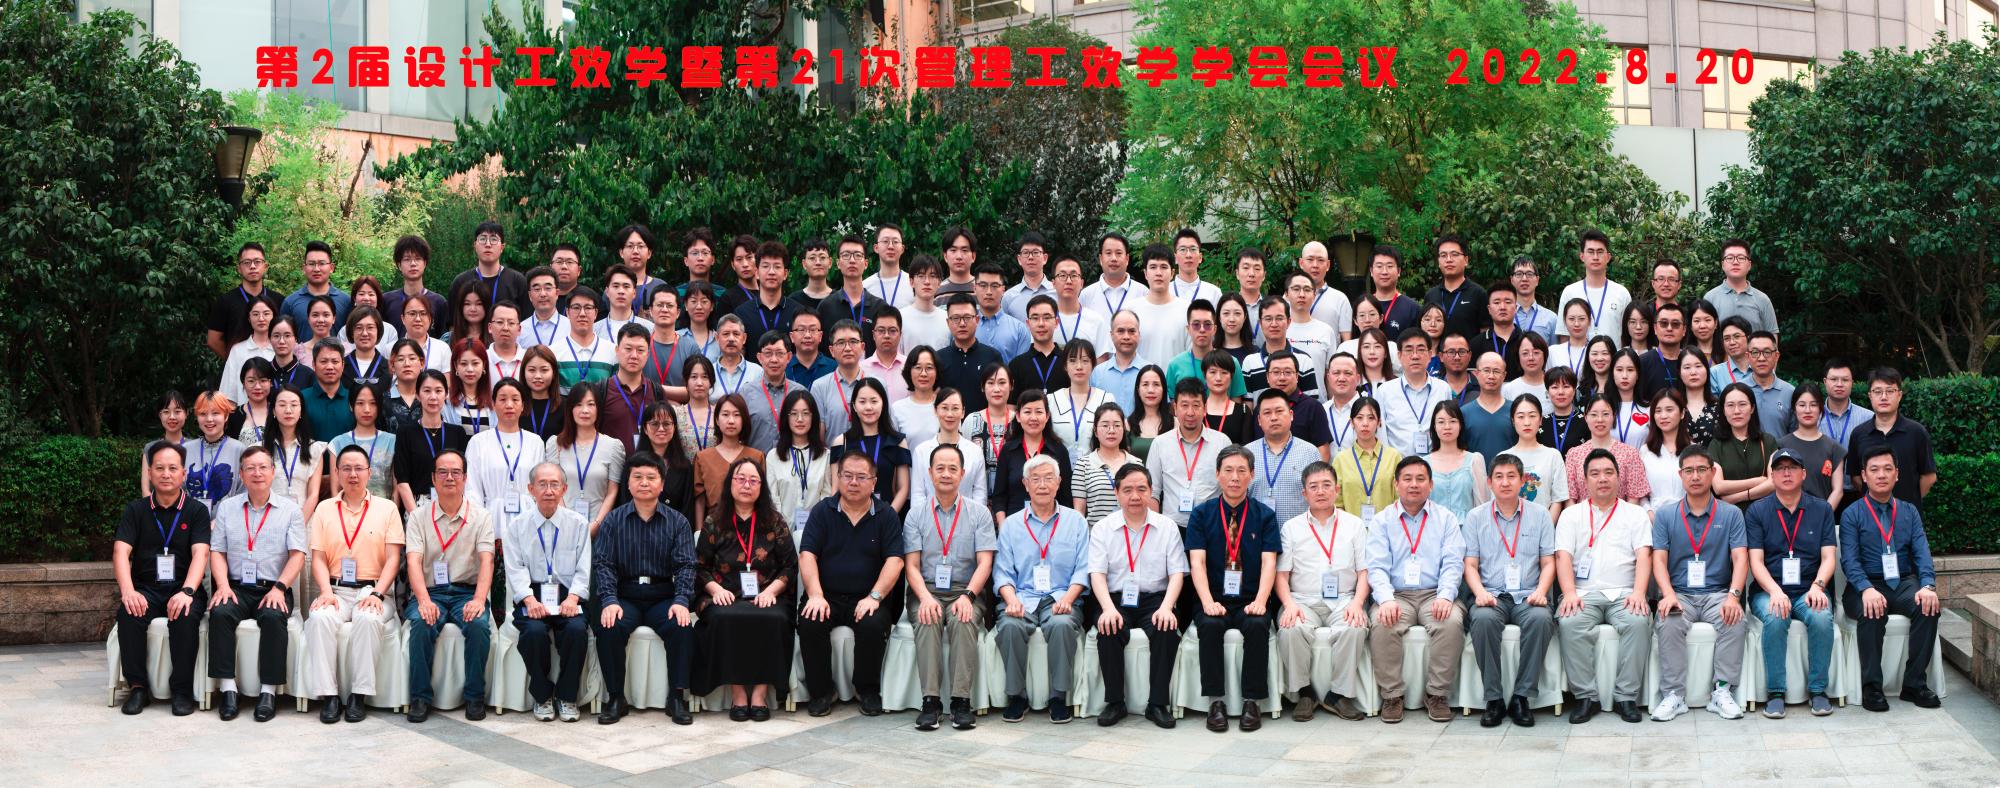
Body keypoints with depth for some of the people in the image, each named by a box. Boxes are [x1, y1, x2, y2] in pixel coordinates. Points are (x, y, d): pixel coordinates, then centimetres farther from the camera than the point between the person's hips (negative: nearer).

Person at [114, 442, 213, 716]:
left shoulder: (196, 511, 6)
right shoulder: (135, 510, 10)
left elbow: (200, 554, -8)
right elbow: (121, 552, -3)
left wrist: (187, 592, -26)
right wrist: (128, 591, -22)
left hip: (184, 589, -2)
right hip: (145, 589, 2)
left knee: (185, 617, -33)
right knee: (128, 613, -30)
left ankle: (182, 690, -21)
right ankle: (137, 686, -19)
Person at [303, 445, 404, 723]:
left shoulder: (386, 508, 10)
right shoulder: (324, 509, 16)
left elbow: (393, 558, 3)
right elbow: (318, 559, 9)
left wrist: (376, 594, -12)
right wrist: (326, 592, -10)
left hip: (372, 590, -1)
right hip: (335, 589, 2)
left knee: (368, 618, -35)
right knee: (321, 617, -32)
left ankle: (359, 695, -27)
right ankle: (328, 695, -27)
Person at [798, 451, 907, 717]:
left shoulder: (886, 515, 6)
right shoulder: (822, 511, 8)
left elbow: (894, 561, -3)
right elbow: (807, 556, -1)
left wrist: (874, 597, -18)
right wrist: (815, 595, -17)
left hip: (866, 598, -1)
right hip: (828, 597, 1)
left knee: (874, 624, -31)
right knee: (809, 622, -29)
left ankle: (868, 690, -7)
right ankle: (820, 691, -10)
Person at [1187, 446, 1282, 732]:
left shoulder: (1264, 515, 9)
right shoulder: (1201, 514, 8)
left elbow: (1269, 562, -1)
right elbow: (1197, 561, -3)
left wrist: (1260, 601, -19)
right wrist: (1208, 602, -19)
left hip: (1250, 602, 0)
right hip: (1215, 601, 0)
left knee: (1257, 626, -32)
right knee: (1210, 626, -32)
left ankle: (1252, 702, -22)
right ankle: (1215, 702, -23)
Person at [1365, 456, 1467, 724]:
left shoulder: (1445, 519, 14)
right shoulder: (1382, 521, 12)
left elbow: (1453, 563, 3)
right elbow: (1377, 566, 0)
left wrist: (1445, 596, -17)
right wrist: (1386, 599, -19)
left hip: (1434, 594, 0)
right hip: (1396, 595, 0)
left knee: (1451, 622, -31)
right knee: (1382, 625, -32)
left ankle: (1437, 693, -16)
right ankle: (1392, 695, -17)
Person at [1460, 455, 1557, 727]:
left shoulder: (1539, 515, 14)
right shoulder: (1476, 517, 13)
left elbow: (1548, 562, 11)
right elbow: (1470, 564, 8)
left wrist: (1540, 592, -8)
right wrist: (1480, 592, -12)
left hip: (1527, 596, 0)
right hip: (1492, 596, 0)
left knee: (1541, 619, -34)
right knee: (1484, 619, -35)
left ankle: (1522, 697, -25)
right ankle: (1494, 699, -26)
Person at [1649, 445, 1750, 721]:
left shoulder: (1731, 514, 8)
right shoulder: (1665, 515, 9)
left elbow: (1740, 558, -2)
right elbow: (1659, 559, 0)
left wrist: (1734, 595, -21)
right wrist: (1668, 594, -19)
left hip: (1717, 592, 0)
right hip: (1679, 593, 0)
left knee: (1734, 619, -32)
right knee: (1670, 622, -32)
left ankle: (1722, 691, -23)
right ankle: (1674, 695, -25)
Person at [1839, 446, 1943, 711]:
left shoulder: (1909, 511, 14)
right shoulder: (1852, 515, 4)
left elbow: (1922, 552, 1)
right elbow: (1849, 560, -8)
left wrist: (1927, 586, -19)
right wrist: (1867, 589, -28)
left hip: (1903, 584, 3)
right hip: (1867, 586, -3)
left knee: (1928, 607, -27)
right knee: (1872, 613, -35)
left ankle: (1915, 684, -17)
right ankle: (1871, 687, -25)